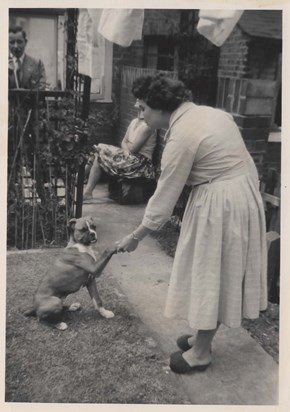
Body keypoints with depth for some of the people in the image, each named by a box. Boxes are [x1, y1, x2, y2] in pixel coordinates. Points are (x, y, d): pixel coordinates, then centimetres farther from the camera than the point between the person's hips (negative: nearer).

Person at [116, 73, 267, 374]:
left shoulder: (181, 137, -19)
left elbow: (164, 198, -15)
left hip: (220, 205, -10)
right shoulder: (208, 112, 9)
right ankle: (202, 336, 36)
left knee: (210, 273, 4)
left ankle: (201, 352, 22)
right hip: (243, 194, 10)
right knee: (215, 272, 19)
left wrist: (135, 237, -3)